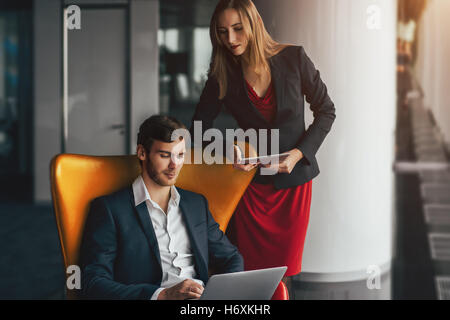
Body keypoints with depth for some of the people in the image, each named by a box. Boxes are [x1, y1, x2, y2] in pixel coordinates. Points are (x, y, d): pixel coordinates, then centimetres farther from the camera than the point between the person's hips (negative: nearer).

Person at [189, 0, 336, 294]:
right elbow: (201, 126, 3)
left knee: (284, 272, 3)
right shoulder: (222, 75, -4)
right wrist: (230, 150, -16)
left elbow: (326, 111, 1)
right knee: (251, 270, 0)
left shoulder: (294, 58, -8)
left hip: (295, 180, 0)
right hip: (252, 181, 1)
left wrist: (299, 153, -11)